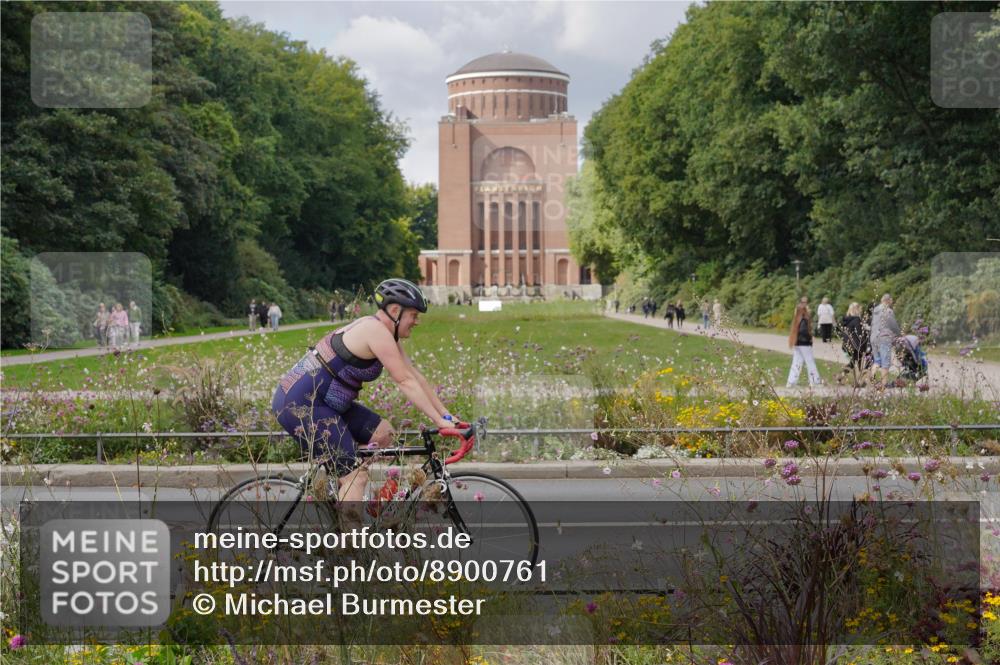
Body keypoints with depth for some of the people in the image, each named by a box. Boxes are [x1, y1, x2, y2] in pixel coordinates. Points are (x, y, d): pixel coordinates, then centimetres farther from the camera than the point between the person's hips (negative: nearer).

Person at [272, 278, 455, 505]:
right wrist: (439, 421, -15)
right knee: (356, 476, -12)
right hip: (299, 404, -10)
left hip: (321, 401, 10)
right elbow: (406, 382, -19)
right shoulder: (376, 331, -18)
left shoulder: (387, 336, 12)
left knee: (383, 433, 10)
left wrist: (446, 415, 10)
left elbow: (415, 376, 13)